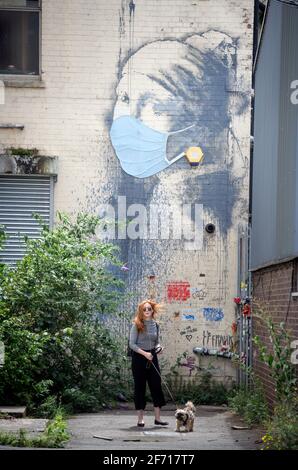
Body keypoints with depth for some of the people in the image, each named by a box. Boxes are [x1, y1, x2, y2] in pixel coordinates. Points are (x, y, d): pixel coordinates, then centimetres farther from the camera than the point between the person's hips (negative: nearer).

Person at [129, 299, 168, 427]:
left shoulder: (155, 325, 8)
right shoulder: (137, 325, -7)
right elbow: (132, 344, -11)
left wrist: (158, 347, -4)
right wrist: (144, 353, -20)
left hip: (152, 357, 5)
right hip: (138, 357, -4)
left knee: (156, 385, 1)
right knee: (140, 387, 1)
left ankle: (157, 418, 5)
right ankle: (140, 419, 8)